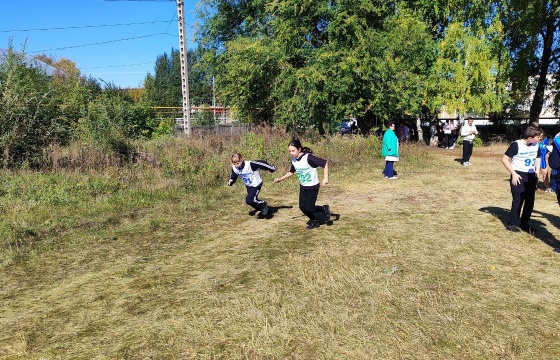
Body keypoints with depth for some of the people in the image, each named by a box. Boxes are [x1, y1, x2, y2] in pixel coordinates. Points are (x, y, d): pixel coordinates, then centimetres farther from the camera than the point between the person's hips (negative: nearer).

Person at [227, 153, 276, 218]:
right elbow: (233, 177, 0)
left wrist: (271, 168, -12)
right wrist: (230, 181, -24)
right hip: (248, 186, 7)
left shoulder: (250, 164, -31)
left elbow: (261, 163, -22)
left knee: (249, 200, -20)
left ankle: (263, 204, 5)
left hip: (256, 184, -7)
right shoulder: (234, 168, -13)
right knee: (253, 201, 14)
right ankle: (264, 210, 39)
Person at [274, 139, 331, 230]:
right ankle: (314, 220, 27)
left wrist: (325, 178, -29)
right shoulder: (294, 160, -4)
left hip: (313, 186, -7)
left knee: (309, 208, -8)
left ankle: (324, 209, 21)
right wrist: (280, 179, 9)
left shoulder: (308, 157, -26)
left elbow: (325, 163, -24)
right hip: (303, 187, 7)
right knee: (302, 207, 4)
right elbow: (291, 172, 16)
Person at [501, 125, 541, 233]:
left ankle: (524, 224, 21)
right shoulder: (516, 145, -15)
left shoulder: (536, 145, 4)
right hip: (519, 176, -6)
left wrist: (537, 171, 8)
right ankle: (512, 223, 9)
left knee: (530, 200, 8)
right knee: (518, 200, -4)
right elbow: (504, 159, -15)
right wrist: (513, 173, -18)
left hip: (531, 176, 6)